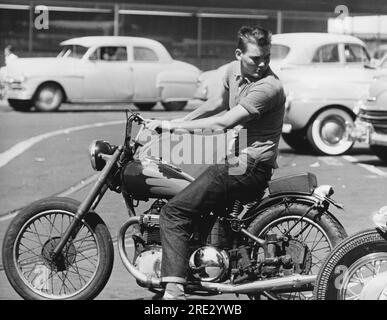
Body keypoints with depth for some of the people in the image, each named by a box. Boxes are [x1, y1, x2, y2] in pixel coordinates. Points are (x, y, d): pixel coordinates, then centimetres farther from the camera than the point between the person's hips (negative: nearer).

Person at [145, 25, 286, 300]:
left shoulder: (269, 87, -20)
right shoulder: (235, 71, 8)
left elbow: (225, 122, -24)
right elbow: (220, 103, 28)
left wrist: (173, 125, -19)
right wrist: (179, 122, 23)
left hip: (249, 168, -10)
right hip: (233, 159, 10)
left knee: (173, 213, -18)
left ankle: (174, 290, -26)